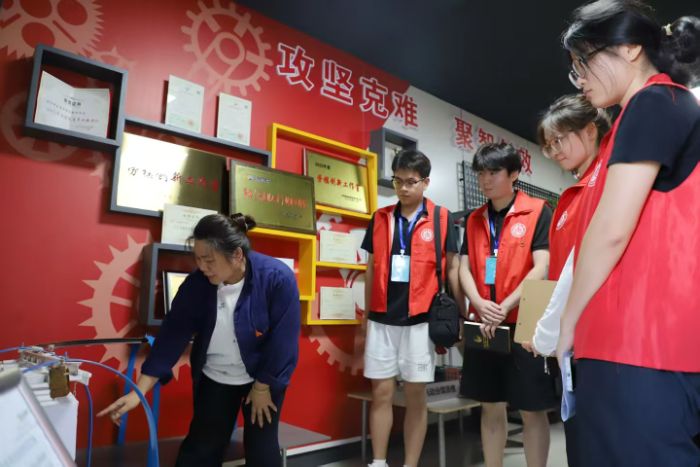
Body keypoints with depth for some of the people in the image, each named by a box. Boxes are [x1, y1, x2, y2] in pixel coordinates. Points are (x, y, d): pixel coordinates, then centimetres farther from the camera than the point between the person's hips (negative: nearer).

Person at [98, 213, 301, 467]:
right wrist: (139, 391, -15)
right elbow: (173, 333, -13)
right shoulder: (197, 283, -18)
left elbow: (283, 339, -20)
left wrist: (262, 387, -13)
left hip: (265, 377, -2)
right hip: (214, 378, 3)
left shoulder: (278, 278, -27)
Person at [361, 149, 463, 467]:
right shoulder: (380, 218, 7)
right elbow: (372, 270, 11)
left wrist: (461, 316, 2)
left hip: (420, 319, -2)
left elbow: (452, 268, 4)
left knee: (415, 396, 8)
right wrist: (366, 317, 11)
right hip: (382, 319, 2)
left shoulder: (440, 219, 0)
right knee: (381, 392, 8)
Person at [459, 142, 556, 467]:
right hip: (483, 326, 5)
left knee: (531, 410, 5)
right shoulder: (474, 220, 11)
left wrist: (505, 307, -19)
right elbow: (464, 268, 5)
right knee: (490, 406, 14)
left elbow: (542, 268, -12)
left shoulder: (538, 212, -3)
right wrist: (480, 305, -13)